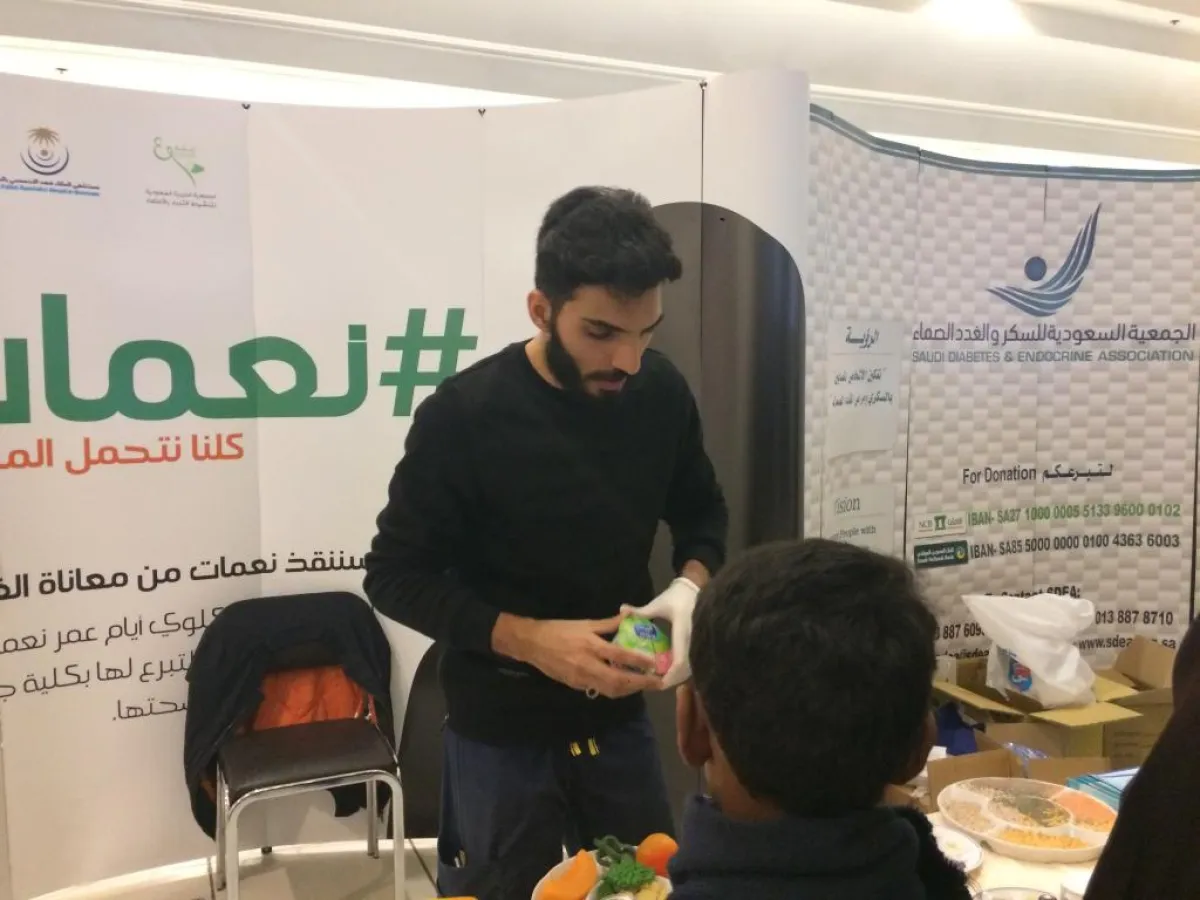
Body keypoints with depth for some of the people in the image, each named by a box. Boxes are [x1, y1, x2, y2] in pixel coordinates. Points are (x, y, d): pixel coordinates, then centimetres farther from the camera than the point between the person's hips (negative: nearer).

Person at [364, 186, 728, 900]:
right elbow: (396, 577, -14)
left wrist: (691, 586, -15)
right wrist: (530, 639, -26)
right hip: (500, 735, -3)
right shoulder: (463, 417, -21)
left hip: (621, 718, 4)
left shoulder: (661, 390, -9)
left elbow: (703, 514, 7)